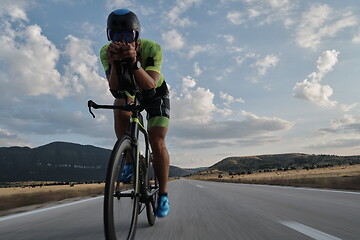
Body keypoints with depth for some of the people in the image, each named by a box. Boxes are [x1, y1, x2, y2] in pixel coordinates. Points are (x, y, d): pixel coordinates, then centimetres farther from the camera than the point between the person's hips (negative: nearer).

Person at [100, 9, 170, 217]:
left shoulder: (151, 48, -32)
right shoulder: (106, 52, -25)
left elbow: (150, 84, -44)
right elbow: (114, 88, -36)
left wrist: (133, 61, -59)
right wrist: (114, 63, -54)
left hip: (155, 93, -2)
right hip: (130, 93, 2)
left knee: (157, 143, -13)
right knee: (120, 106, -35)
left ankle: (163, 195, 5)